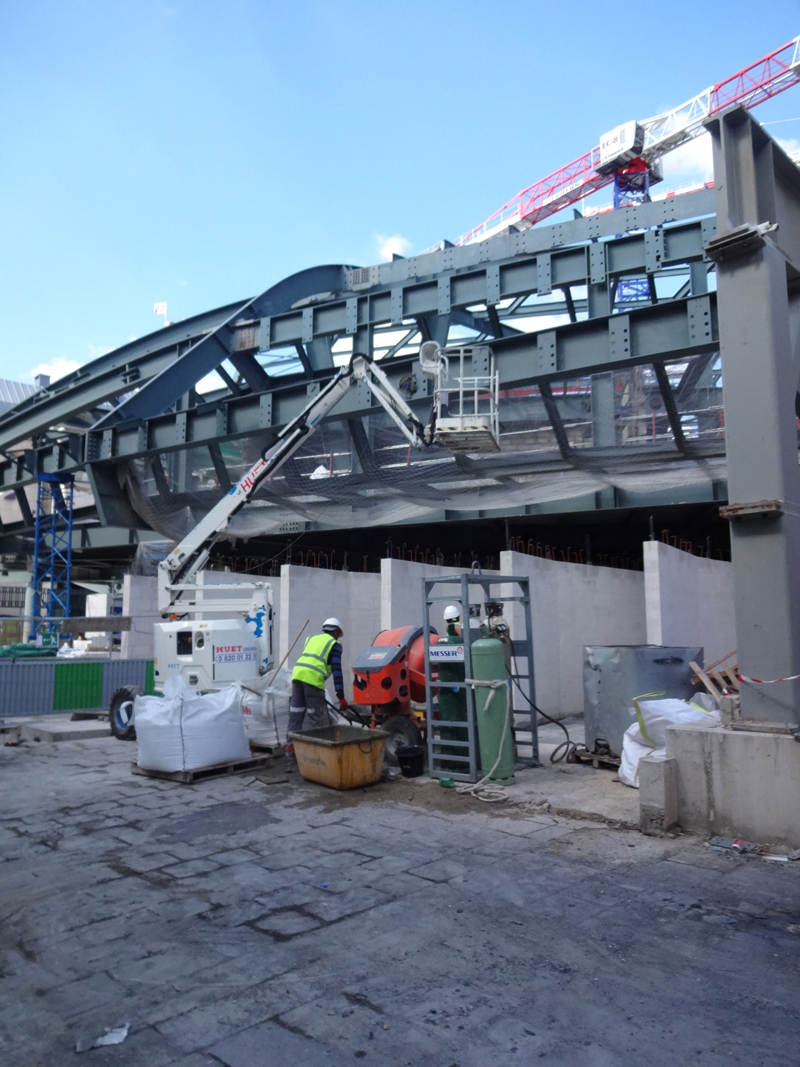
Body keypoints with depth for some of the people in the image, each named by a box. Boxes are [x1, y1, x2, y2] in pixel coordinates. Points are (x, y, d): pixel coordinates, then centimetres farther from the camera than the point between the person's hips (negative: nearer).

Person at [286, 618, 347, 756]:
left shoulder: (312, 638, 27)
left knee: (296, 712, 14)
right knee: (314, 716, 3)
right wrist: (341, 696, -4)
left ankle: (291, 745, 19)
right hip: (313, 678, -6)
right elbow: (336, 670, -1)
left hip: (297, 673, 6)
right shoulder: (334, 644, 9)